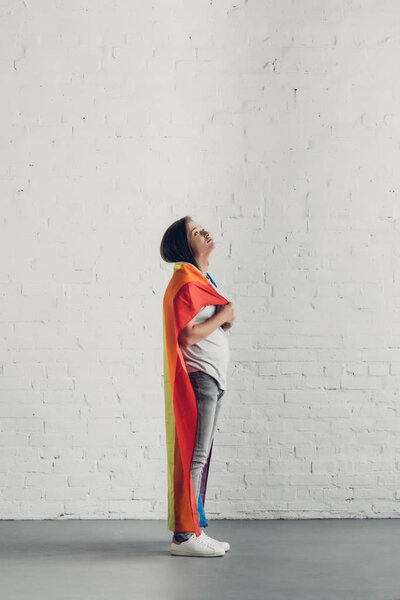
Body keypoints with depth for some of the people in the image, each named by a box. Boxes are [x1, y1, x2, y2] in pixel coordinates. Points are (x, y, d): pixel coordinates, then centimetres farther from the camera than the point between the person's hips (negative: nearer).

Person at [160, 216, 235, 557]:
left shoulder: (203, 280, 18)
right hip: (198, 378, -10)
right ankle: (184, 535, -6)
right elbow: (188, 335, -22)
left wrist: (225, 316, 0)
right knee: (195, 457, -9)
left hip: (212, 379, 10)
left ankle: (194, 529, 18)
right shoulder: (186, 282, -13)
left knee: (202, 457, 12)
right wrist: (223, 314, -10)